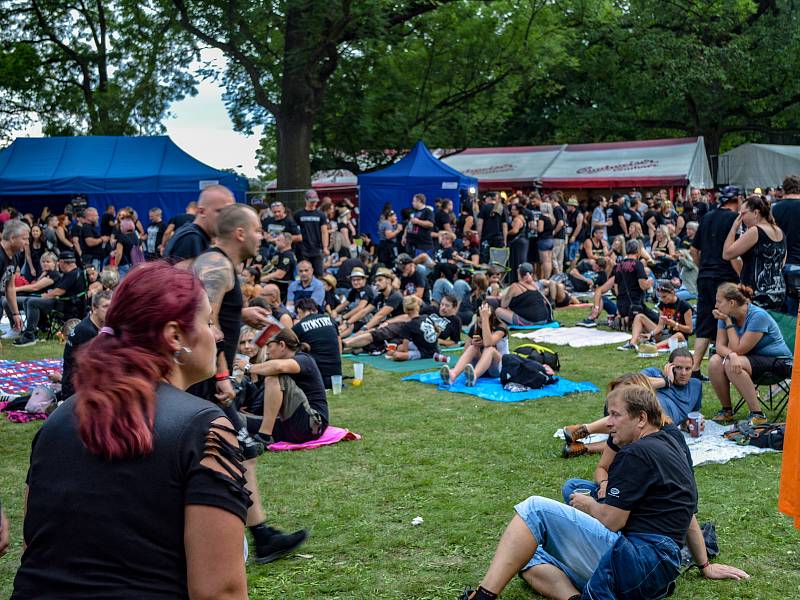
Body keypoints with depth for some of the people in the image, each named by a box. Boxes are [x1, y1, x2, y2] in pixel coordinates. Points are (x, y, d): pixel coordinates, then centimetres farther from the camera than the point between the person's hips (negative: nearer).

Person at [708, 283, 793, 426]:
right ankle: (726, 410, -3)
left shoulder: (758, 316, -24)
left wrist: (728, 322, -21)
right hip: (752, 359, 7)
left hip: (779, 362, -7)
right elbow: (720, 346, -8)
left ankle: (757, 415, -24)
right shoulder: (727, 316, -3)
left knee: (731, 365, -31)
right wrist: (731, 355, -31)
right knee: (714, 362, -20)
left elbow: (739, 349, -23)